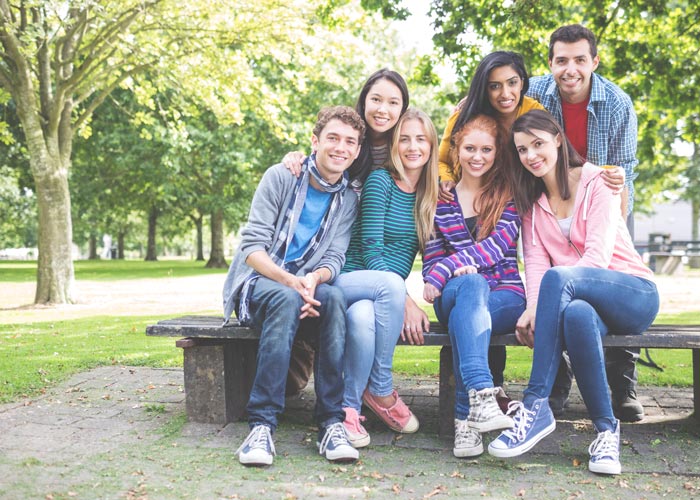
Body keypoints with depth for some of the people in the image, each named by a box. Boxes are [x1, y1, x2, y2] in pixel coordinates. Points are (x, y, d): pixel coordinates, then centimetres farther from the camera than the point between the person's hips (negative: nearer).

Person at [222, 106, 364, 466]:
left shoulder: (348, 200, 8)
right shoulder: (281, 177, -4)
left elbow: (334, 258, -1)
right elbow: (252, 246, -10)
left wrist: (314, 279, -26)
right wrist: (289, 280, -29)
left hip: (305, 287, 3)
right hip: (257, 283, -2)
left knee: (334, 297, -33)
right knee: (287, 299, -38)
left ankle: (332, 422, -34)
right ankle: (262, 423, -38)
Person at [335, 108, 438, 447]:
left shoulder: (432, 196, 12)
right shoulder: (380, 181, -4)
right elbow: (371, 250, -12)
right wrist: (406, 302, -20)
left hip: (387, 296, 3)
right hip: (349, 281, -3)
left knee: (363, 316, -35)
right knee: (390, 283, -37)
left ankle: (350, 407, -17)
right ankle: (381, 390, -22)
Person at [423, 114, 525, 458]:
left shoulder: (509, 194, 11)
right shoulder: (440, 201, 15)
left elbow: (500, 244, -7)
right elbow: (431, 259, 9)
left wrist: (444, 270, -19)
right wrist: (460, 269, -15)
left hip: (505, 296, 0)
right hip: (452, 295, 0)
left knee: (463, 317, -36)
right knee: (471, 283, -38)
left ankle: (465, 417, -38)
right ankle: (482, 396, -53)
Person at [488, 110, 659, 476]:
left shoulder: (596, 182, -3)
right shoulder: (530, 198, 12)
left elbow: (598, 255, -15)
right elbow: (535, 259, -1)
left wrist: (540, 308, -28)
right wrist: (533, 307, -23)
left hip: (634, 295, -3)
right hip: (578, 298, 3)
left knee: (558, 277, -36)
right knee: (576, 314, -38)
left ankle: (536, 405, -38)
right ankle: (606, 429, -24)